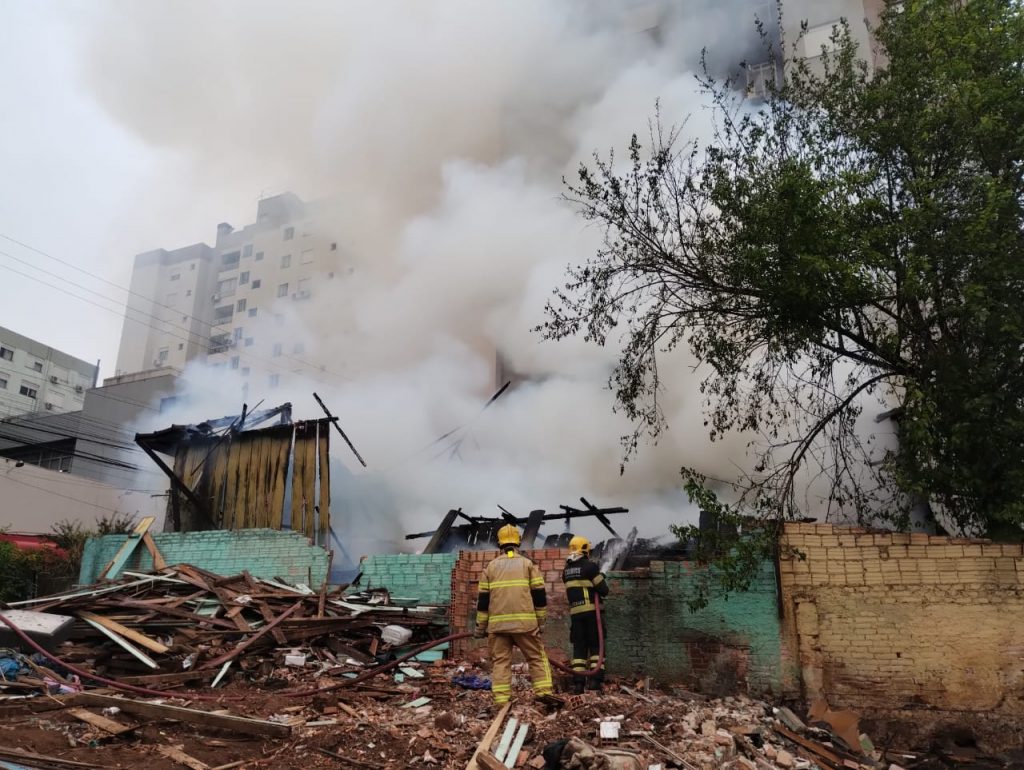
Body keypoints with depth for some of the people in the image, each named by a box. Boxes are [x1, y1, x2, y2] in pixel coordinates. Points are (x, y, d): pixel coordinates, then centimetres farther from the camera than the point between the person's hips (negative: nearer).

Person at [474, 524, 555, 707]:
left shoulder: (491, 567, 11)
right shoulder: (528, 564, 7)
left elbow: (483, 599, 10)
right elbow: (539, 594, 4)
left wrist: (480, 626, 14)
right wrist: (540, 620, 12)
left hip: (497, 623, 1)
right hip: (525, 622, -1)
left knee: (500, 660, 7)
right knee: (537, 657, 9)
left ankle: (501, 699, 1)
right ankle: (544, 691, 0)